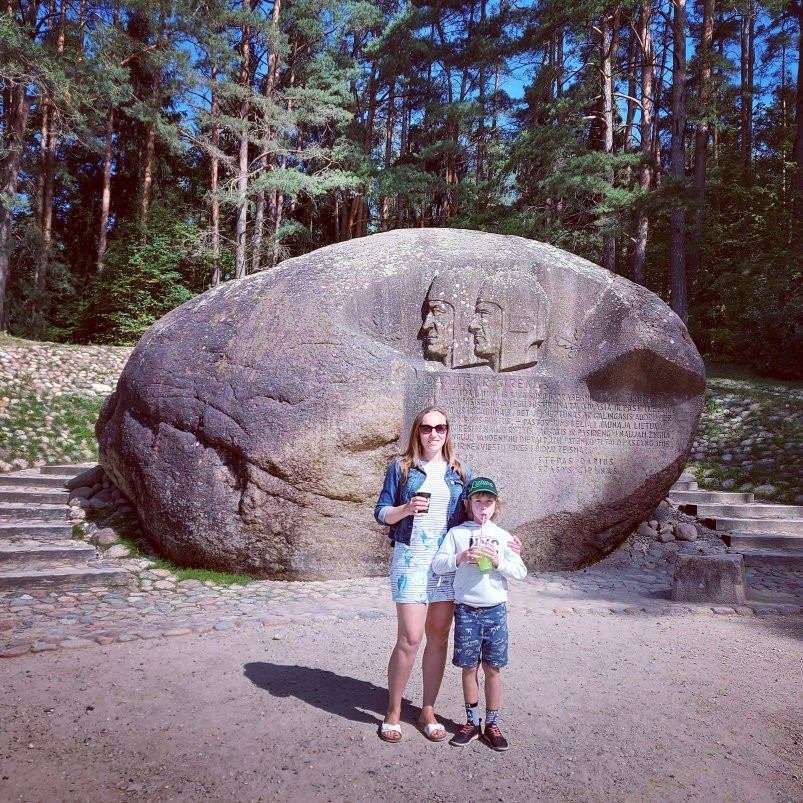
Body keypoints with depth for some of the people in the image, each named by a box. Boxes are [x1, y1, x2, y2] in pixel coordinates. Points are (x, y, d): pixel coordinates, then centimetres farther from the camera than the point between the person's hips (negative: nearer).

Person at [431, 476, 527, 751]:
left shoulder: (503, 537, 4)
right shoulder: (456, 533, 0)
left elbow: (521, 572, 1)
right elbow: (437, 565, -6)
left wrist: (498, 562, -14)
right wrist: (460, 558, -21)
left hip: (495, 609, 1)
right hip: (466, 609, -1)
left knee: (493, 668, 7)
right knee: (469, 667, 8)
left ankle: (492, 723, 21)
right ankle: (472, 722, 23)